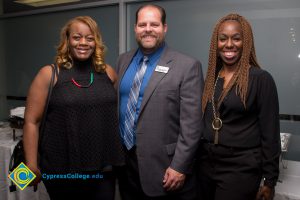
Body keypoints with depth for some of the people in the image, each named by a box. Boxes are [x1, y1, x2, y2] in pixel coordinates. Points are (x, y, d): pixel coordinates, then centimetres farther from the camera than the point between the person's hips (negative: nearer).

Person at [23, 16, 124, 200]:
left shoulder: (108, 72, 3)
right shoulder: (49, 74, -5)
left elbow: (118, 110, 15)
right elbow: (31, 121, -4)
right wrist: (31, 166, -6)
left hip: (103, 166, 3)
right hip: (62, 168, -2)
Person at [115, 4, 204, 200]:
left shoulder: (187, 66, -12)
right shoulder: (123, 61, 6)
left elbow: (191, 124, -14)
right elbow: (115, 104, 12)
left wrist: (179, 167, -15)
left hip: (163, 165, -5)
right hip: (124, 160, 5)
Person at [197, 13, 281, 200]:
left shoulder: (261, 78, -10)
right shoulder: (211, 77, 5)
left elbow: (270, 133, -9)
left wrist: (270, 181, -8)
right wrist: (196, 159, 11)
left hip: (241, 168, -5)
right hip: (206, 163, 5)